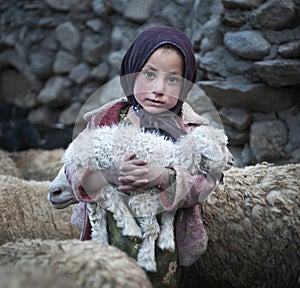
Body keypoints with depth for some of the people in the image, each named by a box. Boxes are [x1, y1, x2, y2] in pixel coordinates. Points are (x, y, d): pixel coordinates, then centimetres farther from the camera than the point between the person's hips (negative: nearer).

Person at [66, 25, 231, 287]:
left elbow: (205, 181, -16)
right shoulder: (105, 119, -1)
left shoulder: (191, 129, -4)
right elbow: (75, 170, -9)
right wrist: (111, 175, -29)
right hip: (109, 237, 1)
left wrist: (161, 177, -33)